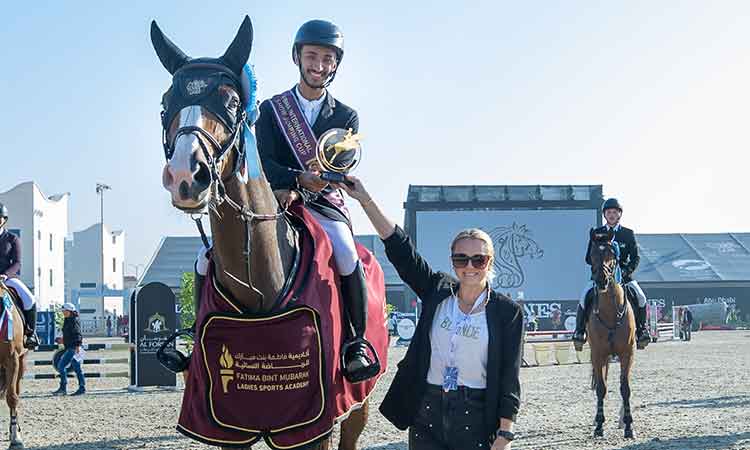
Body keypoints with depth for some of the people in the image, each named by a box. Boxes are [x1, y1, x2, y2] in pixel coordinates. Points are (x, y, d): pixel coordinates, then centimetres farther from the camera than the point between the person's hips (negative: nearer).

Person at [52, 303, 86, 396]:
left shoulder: (74, 320, -11)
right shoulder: (67, 320, 17)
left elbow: (77, 334, -19)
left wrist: (78, 346, -25)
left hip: (73, 347, -10)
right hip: (69, 347, 10)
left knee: (61, 366, -11)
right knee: (77, 368, 9)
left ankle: (63, 388, -9)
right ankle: (82, 388, 10)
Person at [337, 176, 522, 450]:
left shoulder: (507, 312, -3)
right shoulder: (437, 292, 5)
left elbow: (509, 378, -5)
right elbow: (399, 247, 0)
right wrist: (365, 200, -6)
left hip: (477, 416, -3)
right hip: (426, 413, 3)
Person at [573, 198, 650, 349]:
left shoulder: (628, 234, 6)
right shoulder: (596, 233, 7)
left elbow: (635, 258, 3)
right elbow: (588, 258, 5)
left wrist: (626, 271, -15)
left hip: (624, 275, 0)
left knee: (640, 297, -20)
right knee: (585, 296, -23)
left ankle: (641, 330, -1)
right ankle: (579, 330, -9)